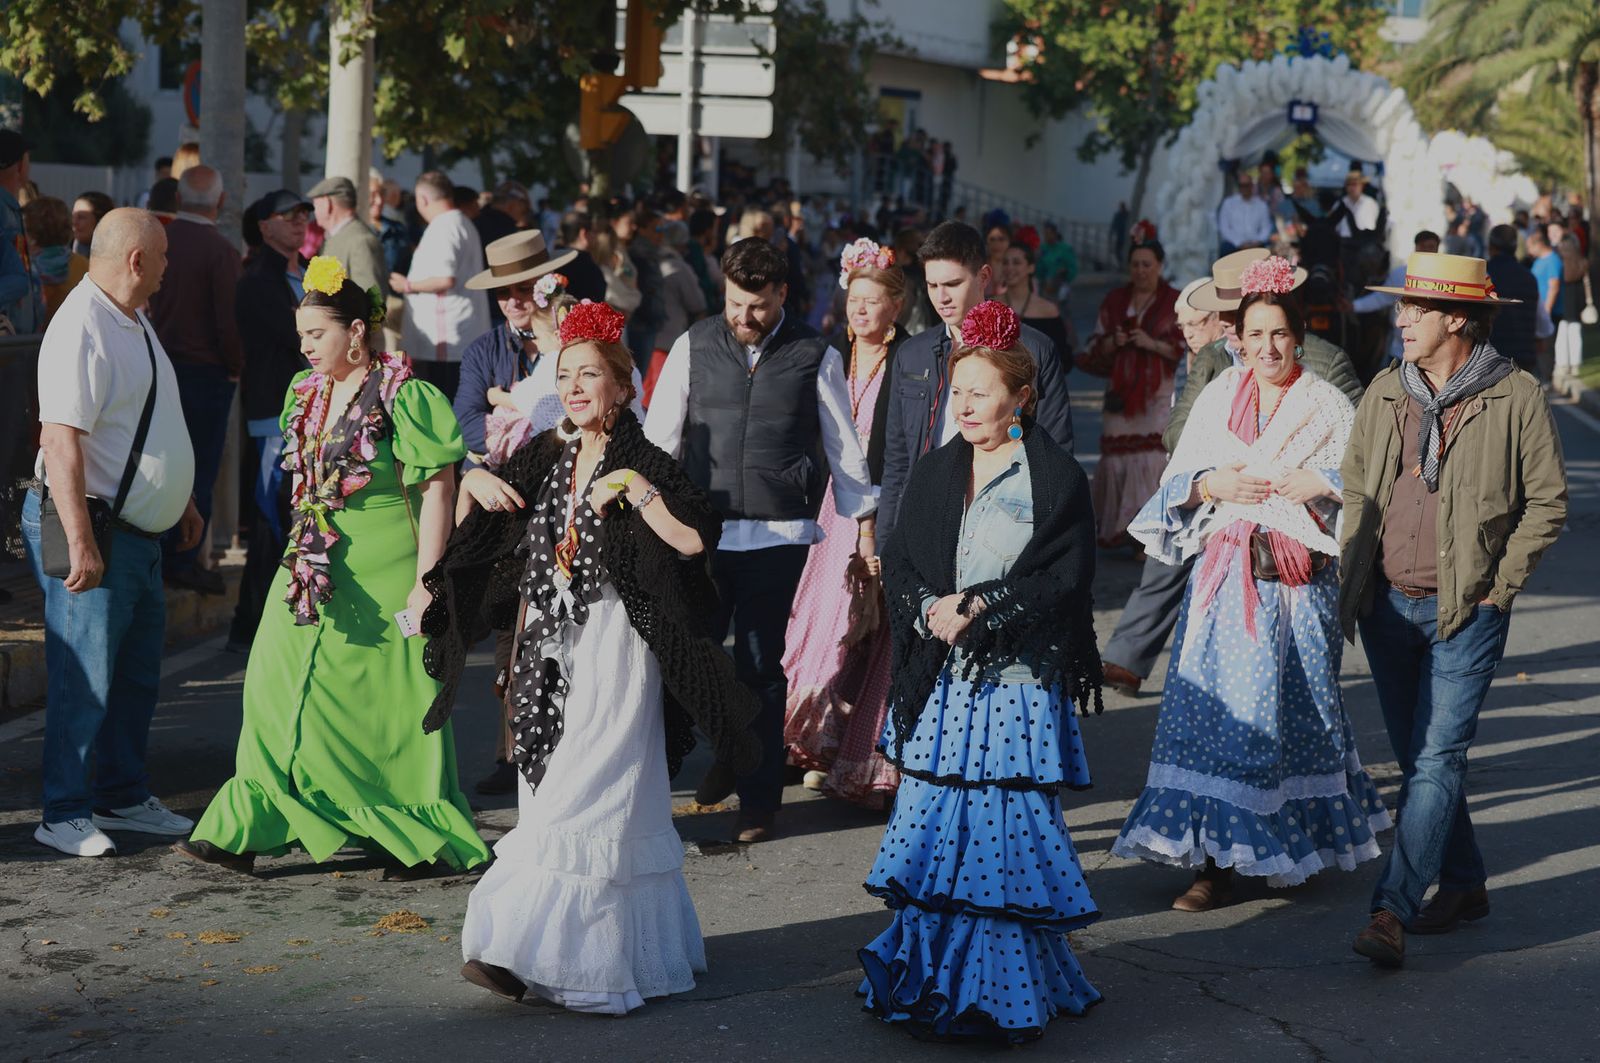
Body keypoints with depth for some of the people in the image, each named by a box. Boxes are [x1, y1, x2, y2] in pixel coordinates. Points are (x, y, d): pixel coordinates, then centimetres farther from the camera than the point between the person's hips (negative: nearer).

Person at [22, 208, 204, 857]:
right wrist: (80, 542, -29)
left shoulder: (134, 322, 13)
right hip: (93, 531, -10)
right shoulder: (81, 329, -19)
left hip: (139, 530, 10)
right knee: (85, 677, -5)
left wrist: (181, 502, 28)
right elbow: (61, 441, -25)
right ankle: (63, 814, 5)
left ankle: (123, 797, 28)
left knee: (137, 672, 16)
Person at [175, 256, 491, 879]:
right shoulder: (307, 393, 10)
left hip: (381, 577, -7)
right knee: (284, 697, 3)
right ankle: (243, 834, 7)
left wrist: (425, 581, -16)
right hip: (316, 570, 7)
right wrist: (303, 558, 19)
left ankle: (418, 840, 17)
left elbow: (438, 490, -13)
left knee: (387, 706, 2)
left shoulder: (401, 395, -12)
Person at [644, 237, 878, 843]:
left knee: (762, 667, 3)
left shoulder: (816, 357, 2)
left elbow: (844, 446, 9)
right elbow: (660, 435, 8)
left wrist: (864, 523, 11)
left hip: (779, 534, -2)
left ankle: (759, 800, 15)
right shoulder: (694, 346, 5)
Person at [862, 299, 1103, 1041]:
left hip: (1018, 684, -4)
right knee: (933, 831, 5)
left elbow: (1063, 578, -9)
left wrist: (978, 607, -15)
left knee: (1007, 834, -3)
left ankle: (1002, 994, 7)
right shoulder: (934, 474, 12)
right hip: (940, 683, 4)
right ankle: (933, 987, 18)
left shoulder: (1057, 480, -3)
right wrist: (930, 610, -11)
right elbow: (900, 564, 9)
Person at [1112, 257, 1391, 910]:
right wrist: (1214, 485, -9)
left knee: (1294, 708, 2)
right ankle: (1217, 861, 3)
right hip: (1225, 575, 2)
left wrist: (1323, 483, -19)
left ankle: (1296, 847, 17)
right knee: (1217, 705, -3)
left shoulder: (1328, 407, 4)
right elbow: (1177, 482, 11)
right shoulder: (1218, 400, 11)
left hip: (1299, 580, -2)